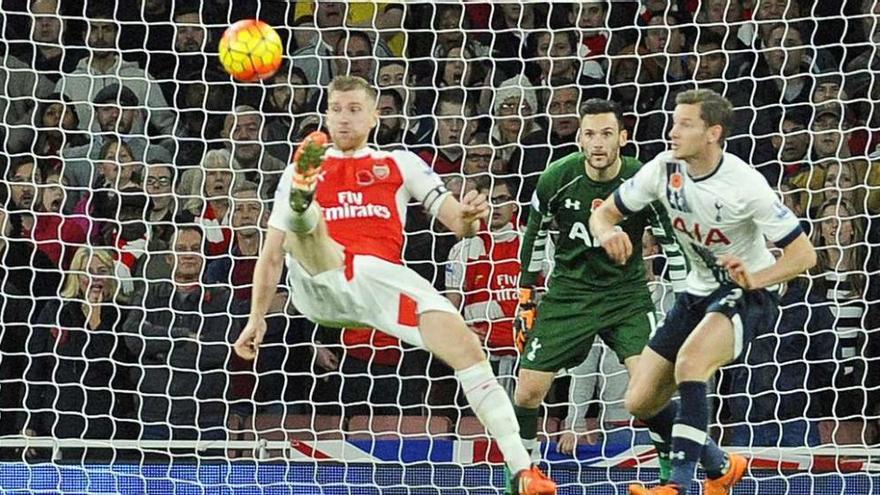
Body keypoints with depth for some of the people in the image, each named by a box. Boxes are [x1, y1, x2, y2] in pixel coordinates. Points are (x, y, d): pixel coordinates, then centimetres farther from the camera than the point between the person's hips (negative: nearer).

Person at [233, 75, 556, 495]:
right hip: (317, 280, 0)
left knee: (467, 348, -18)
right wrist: (256, 318, 14)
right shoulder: (300, 171, 25)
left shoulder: (400, 164, 23)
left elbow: (457, 222, 13)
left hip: (381, 277, 0)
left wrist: (468, 218, -11)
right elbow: (272, 253, 23)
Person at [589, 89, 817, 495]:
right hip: (699, 291, 7)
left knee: (690, 360, -35)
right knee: (640, 402, 2)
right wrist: (608, 233, -24)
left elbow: (803, 254, -19)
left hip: (749, 293, -7)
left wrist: (753, 279, -37)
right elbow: (604, 214, 1)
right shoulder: (664, 169, -9)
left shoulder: (744, 184, -23)